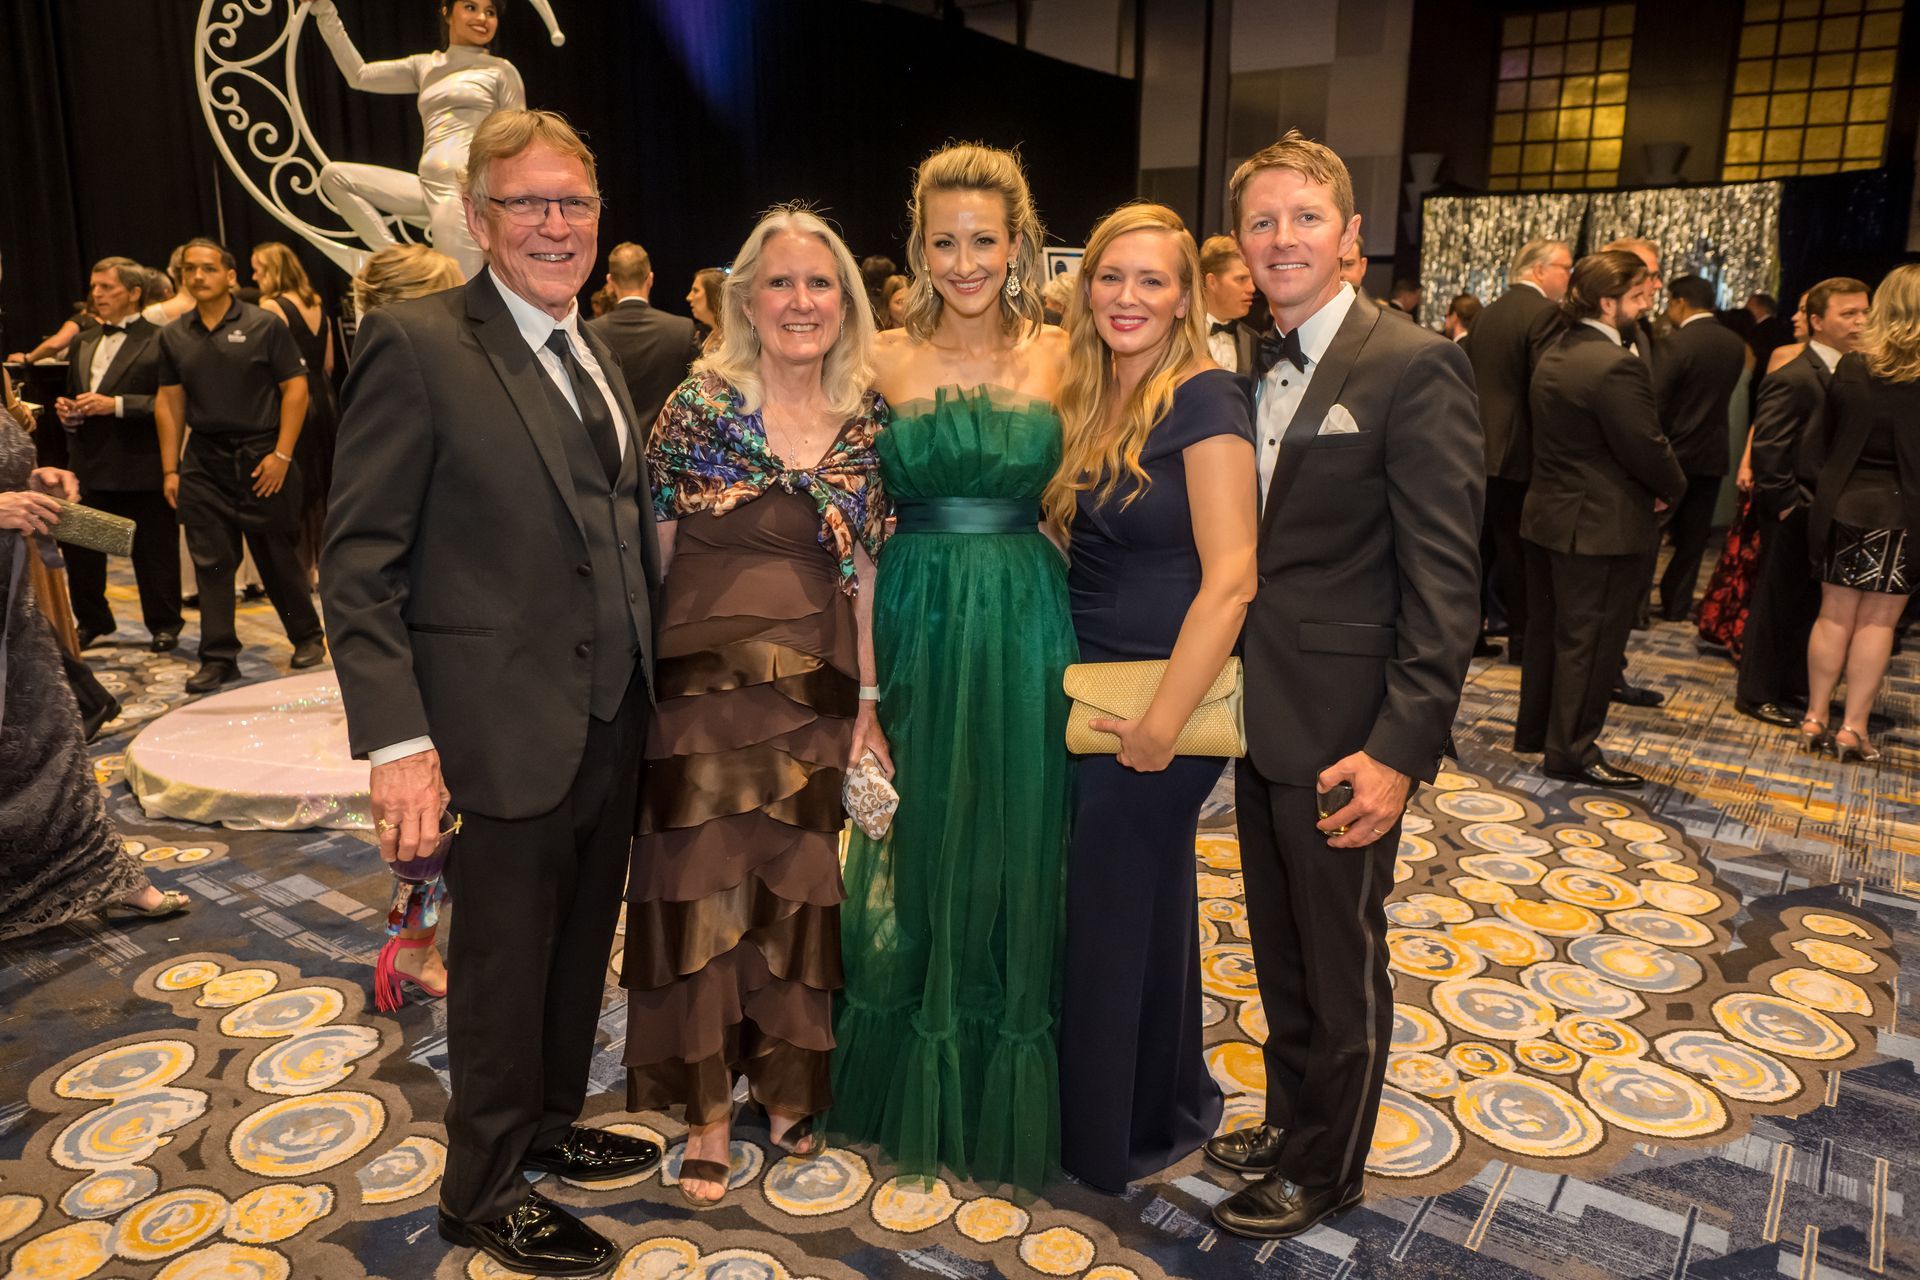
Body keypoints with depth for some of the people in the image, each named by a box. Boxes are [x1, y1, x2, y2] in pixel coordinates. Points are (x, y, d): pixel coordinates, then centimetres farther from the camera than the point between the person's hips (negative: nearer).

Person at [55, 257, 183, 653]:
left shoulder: (159, 341, -6)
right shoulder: (84, 344, 17)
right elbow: (74, 398, 26)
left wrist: (116, 405, -20)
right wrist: (67, 411, 4)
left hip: (141, 468, -6)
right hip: (90, 467, 7)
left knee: (154, 552, 5)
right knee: (79, 549, 9)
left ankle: (164, 625, 20)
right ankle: (92, 621, 27)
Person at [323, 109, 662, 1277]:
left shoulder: (598, 354, 11)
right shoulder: (417, 345, -12)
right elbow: (360, 564, -15)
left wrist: (650, 684, 9)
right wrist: (399, 743, -21)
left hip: (615, 725, 7)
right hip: (507, 732, -7)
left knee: (581, 950, 21)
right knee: (505, 969, 11)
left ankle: (550, 1123, 45)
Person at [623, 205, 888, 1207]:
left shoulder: (867, 422, 5)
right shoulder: (699, 404, -3)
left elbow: (864, 570, 7)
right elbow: (650, 557, -2)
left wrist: (867, 703, 5)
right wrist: (638, 686, -4)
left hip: (817, 698, 3)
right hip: (706, 687, -2)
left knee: (796, 893, 12)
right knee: (705, 891, 6)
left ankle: (785, 1085, 34)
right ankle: (709, 1112, 24)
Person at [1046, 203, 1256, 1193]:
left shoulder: (1204, 398, -15)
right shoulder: (1088, 401, 9)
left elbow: (1230, 579, -20)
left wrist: (1164, 721, -21)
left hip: (1157, 701, -7)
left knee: (1123, 908, 7)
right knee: (1104, 899, 19)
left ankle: (1138, 1126, 32)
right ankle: (1095, 1103, 42)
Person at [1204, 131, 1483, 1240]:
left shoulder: (1415, 366, -13)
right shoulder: (1259, 370, 10)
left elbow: (1444, 577, -17)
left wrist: (1401, 747, -22)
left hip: (1341, 732, -7)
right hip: (1261, 720, 7)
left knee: (1341, 966, 11)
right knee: (1279, 950, 21)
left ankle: (1326, 1171, 31)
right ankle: (1288, 1119, 42)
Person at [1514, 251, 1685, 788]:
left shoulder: (1556, 354, 8)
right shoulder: (1617, 365, -22)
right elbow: (1647, 448, -21)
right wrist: (1672, 489, 0)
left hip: (1549, 516, 9)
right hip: (1602, 527, -9)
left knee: (1548, 631, 19)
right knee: (1589, 642, 2)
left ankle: (1533, 730, 31)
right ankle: (1571, 752, 11)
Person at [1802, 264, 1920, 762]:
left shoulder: (1851, 366, -1)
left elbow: (1820, 442, 3)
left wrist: (1829, 489, 12)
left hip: (1844, 505, 3)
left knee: (1835, 613, 11)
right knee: (1878, 620, 5)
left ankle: (1815, 719, 15)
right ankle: (1853, 728, 6)